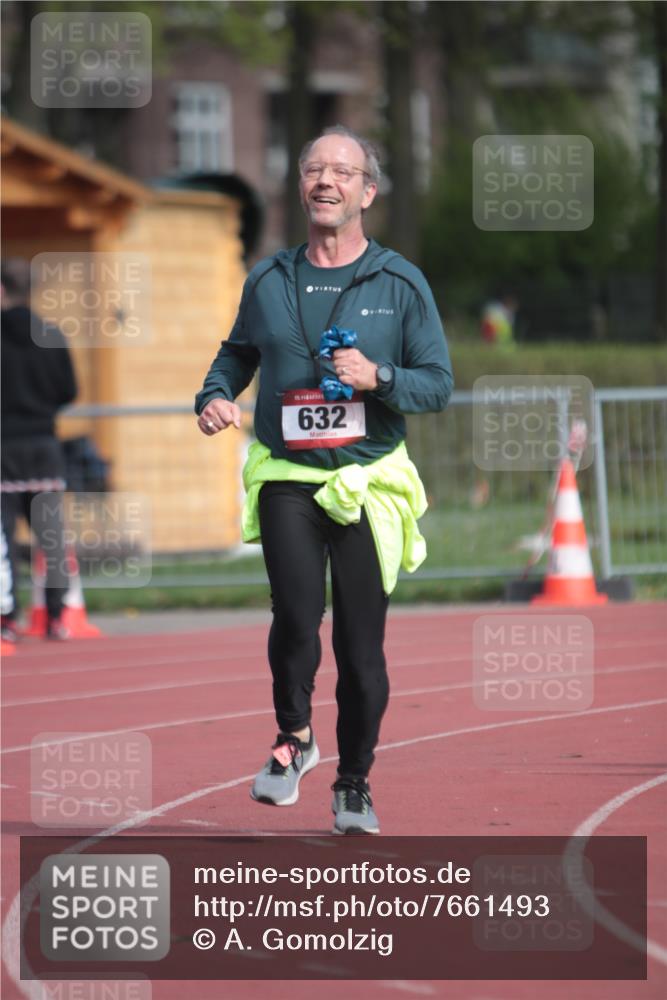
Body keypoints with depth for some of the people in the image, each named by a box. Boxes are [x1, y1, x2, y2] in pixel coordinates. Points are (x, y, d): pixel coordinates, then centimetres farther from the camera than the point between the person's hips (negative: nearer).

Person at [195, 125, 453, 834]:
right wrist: (215, 396, 3)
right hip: (286, 477, 1)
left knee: (361, 647, 1)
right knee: (296, 615, -21)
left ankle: (353, 785, 18)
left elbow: (439, 384, 3)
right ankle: (293, 737, 5)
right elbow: (237, 353, 24)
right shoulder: (269, 281, 9)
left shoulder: (400, 284, 2)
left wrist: (378, 377, -15)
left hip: (368, 482, -1)